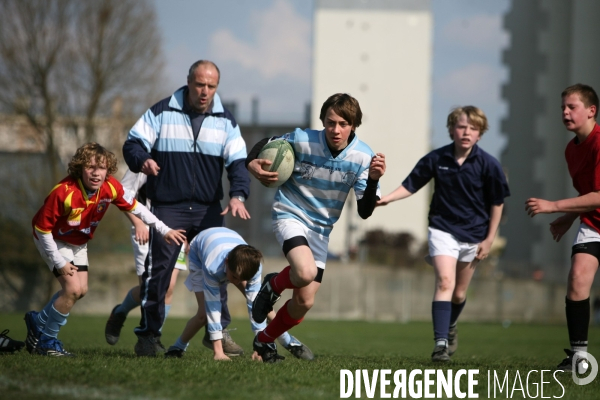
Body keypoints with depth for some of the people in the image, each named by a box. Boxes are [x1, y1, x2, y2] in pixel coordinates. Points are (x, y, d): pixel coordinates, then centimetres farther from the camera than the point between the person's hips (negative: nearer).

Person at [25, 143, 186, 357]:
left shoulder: (110, 188, -21)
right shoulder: (64, 193, -37)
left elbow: (135, 208, -4)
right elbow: (42, 228, -27)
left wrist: (164, 230, -4)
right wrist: (59, 262, -23)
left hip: (79, 242, 7)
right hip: (54, 240, -7)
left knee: (80, 290, 10)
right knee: (73, 289, -17)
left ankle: (38, 322, 31)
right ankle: (46, 341, 0)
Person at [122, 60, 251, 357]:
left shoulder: (225, 121, 6)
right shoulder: (162, 113, 0)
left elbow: (237, 162, 0)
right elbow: (133, 143, -1)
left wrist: (238, 195, -18)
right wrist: (142, 160, -25)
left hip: (209, 210, 3)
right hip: (168, 208, -3)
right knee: (159, 270, -9)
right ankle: (148, 334, 1)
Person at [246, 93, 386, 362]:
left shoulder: (362, 157, -13)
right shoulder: (301, 140, -18)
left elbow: (364, 211, -14)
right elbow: (265, 146, 0)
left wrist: (373, 179, -32)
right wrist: (252, 165, -22)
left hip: (321, 229, 4)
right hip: (289, 216, -4)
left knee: (304, 302, 4)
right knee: (305, 272, -33)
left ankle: (264, 341, 32)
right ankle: (273, 285, 3)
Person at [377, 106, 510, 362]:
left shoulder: (488, 165, -9)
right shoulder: (436, 159, -7)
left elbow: (497, 203, 0)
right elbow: (410, 185, 2)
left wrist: (489, 239, 0)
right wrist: (388, 198, -15)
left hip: (473, 234, 1)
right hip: (442, 228, -1)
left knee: (459, 293, 11)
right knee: (445, 281, -20)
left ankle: (450, 326, 42)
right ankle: (441, 342, -25)